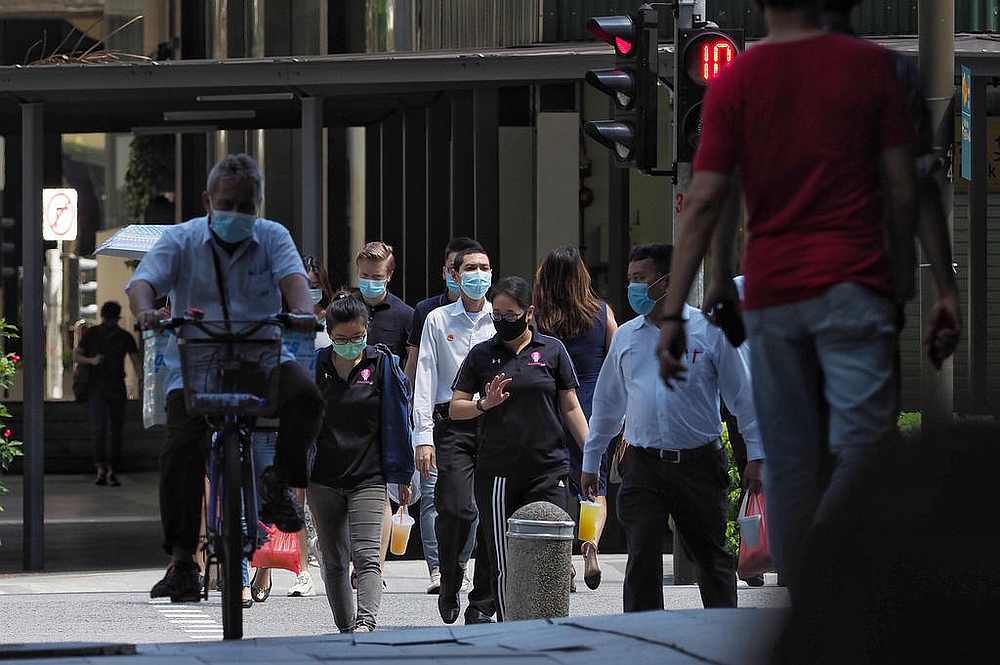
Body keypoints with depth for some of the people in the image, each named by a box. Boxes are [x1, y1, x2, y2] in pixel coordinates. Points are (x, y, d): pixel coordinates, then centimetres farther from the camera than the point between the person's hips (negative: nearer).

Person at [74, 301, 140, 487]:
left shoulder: (124, 337, 5)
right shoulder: (91, 334, 4)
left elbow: (135, 360, -3)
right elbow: (76, 356, 5)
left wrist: (141, 382, -20)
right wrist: (91, 360, -17)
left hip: (117, 387, 2)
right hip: (96, 386, -2)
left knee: (116, 429, 2)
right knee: (99, 426, -15)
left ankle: (111, 470, 9)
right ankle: (101, 468, -19)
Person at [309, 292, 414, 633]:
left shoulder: (381, 364, -1)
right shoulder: (315, 365, 2)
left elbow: (397, 421, 3)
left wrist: (404, 477, 3)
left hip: (368, 477, -3)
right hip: (323, 478, 3)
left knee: (366, 556, -16)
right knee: (334, 561, 8)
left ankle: (366, 621, -28)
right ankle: (346, 629, 16)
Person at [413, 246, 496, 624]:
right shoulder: (438, 321, 9)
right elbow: (425, 379, 5)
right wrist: (423, 436, -4)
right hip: (453, 425, -1)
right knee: (456, 508, -15)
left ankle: (481, 606, 5)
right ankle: (449, 585, 10)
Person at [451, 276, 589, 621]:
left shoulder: (552, 350, 6)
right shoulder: (482, 354, 8)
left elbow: (570, 406, 9)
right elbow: (456, 409, 9)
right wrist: (485, 404, -11)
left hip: (548, 470, -1)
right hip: (497, 473, 1)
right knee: (504, 564, 2)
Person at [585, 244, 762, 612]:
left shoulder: (709, 330, 0)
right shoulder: (625, 336, 12)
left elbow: (742, 395, 2)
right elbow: (607, 403, 20)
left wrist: (756, 455, -3)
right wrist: (590, 461, 19)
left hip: (699, 464, -2)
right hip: (643, 467, 2)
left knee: (712, 557, 6)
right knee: (642, 559, -6)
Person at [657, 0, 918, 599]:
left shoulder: (734, 82, 3)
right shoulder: (869, 63, 0)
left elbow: (704, 201, -4)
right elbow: (901, 190, 0)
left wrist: (674, 313, -4)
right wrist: (904, 275, 15)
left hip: (770, 291, 2)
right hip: (852, 284, -2)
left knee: (789, 463, 9)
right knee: (861, 449, -8)